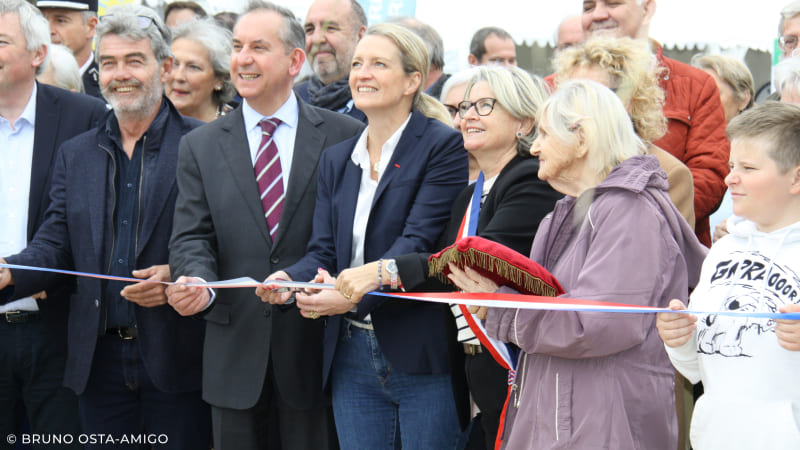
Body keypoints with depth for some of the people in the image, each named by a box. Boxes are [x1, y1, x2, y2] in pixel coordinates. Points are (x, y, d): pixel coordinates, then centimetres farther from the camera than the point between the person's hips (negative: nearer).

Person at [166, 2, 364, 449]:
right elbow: (192, 237, 1)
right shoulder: (200, 147, 9)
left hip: (315, 348, -2)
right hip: (236, 355, 2)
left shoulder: (344, 136, 2)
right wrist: (197, 283, -19)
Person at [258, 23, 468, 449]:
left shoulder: (444, 147, -5)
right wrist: (288, 279, -14)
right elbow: (324, 251, 8)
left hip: (421, 355, -5)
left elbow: (417, 244, -15)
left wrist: (356, 294, -28)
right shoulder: (336, 159, 15)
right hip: (352, 358, 6)